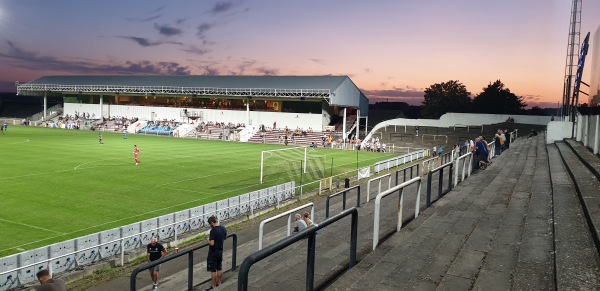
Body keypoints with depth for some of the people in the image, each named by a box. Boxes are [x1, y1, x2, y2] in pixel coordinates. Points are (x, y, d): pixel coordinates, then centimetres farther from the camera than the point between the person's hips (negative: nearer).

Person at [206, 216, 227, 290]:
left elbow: (212, 243, -28)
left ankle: (213, 286, 10)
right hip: (220, 252, 8)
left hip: (213, 253, -8)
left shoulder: (213, 231, -24)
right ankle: (219, 284, 27)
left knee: (213, 270, 3)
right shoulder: (223, 228, -1)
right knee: (219, 268, 18)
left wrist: (208, 239, -8)